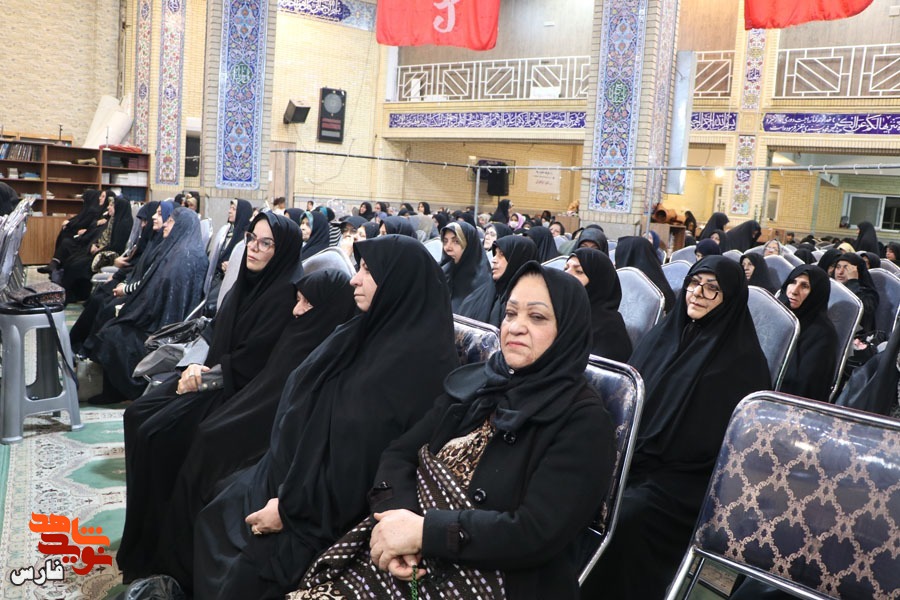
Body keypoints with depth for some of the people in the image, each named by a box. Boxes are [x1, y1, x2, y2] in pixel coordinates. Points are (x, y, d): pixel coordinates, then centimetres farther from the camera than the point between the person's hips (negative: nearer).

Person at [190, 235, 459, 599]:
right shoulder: (375, 335, 6)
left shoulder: (411, 360, -25)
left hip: (332, 510, -9)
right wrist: (286, 493, 7)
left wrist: (290, 508, -18)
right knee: (214, 522, 7)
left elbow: (363, 457, -26)